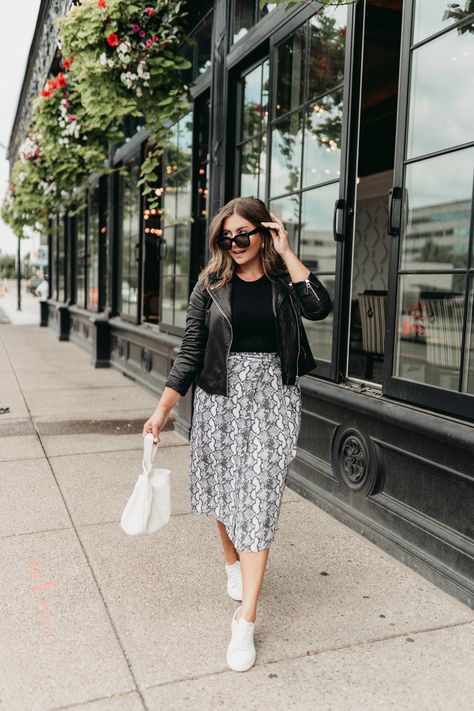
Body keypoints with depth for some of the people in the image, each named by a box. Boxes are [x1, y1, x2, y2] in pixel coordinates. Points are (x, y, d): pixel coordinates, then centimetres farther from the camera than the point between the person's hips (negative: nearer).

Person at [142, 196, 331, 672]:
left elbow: (319, 307, -22)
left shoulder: (283, 280, -1)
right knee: (224, 488, 15)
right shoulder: (211, 285, 0)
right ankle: (232, 562, 45)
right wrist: (162, 409, -7)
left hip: (271, 395, -1)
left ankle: (245, 619, 2)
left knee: (258, 497, -4)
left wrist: (285, 253, -15)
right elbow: (190, 353, -1)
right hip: (220, 394, 2)